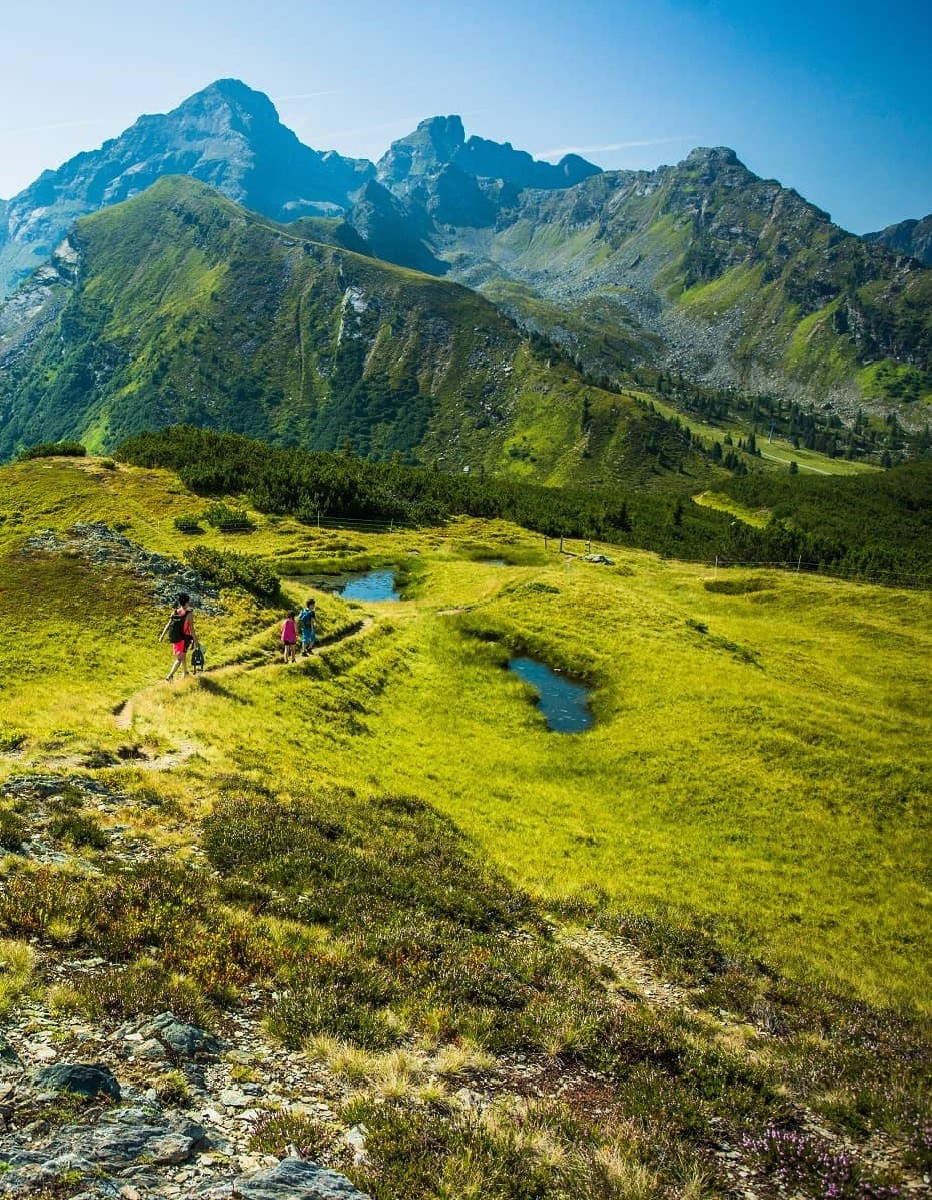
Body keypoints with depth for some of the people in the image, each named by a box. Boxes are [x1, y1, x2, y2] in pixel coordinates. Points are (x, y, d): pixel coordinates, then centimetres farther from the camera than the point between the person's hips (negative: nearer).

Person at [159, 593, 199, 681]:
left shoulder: (174, 612, 0)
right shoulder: (189, 614, -15)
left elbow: (168, 624, -1)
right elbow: (191, 629, -14)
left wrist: (162, 636, 5)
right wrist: (196, 641, -5)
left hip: (175, 639, 6)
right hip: (184, 639, -6)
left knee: (183, 656, 25)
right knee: (179, 659, -4)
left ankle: (185, 672, 41)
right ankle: (170, 675, -18)